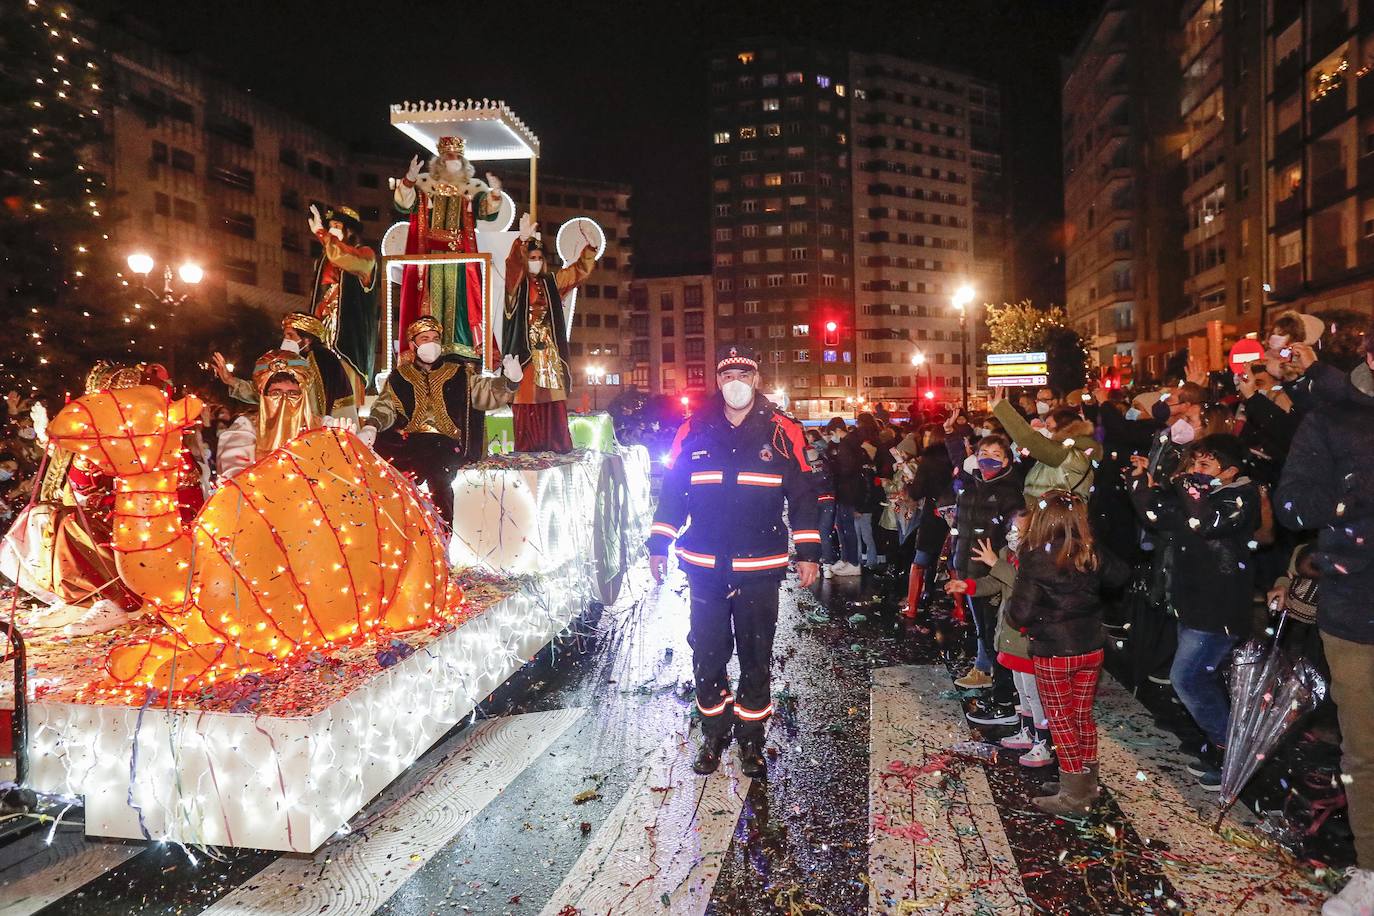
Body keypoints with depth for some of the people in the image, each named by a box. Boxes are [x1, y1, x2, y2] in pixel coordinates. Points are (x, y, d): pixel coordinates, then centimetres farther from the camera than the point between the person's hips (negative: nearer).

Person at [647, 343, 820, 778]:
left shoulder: (782, 432, -1)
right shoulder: (694, 429, 3)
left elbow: (802, 495, 3)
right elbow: (672, 490, 8)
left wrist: (808, 553, 0)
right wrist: (659, 546, 6)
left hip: (760, 567, -1)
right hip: (704, 566, 1)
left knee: (756, 656, 9)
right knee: (707, 653, 9)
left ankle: (751, 740, 25)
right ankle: (713, 735, 27)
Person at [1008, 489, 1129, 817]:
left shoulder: (1035, 560, -20)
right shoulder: (1092, 556, -3)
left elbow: (1021, 614, -19)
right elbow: (1120, 575, 17)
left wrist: (1009, 608, 1)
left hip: (1052, 654, -5)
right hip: (1091, 649, 5)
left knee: (1060, 720, 9)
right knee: (1083, 716, 19)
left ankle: (1073, 796, 14)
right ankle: (1088, 785, 31)